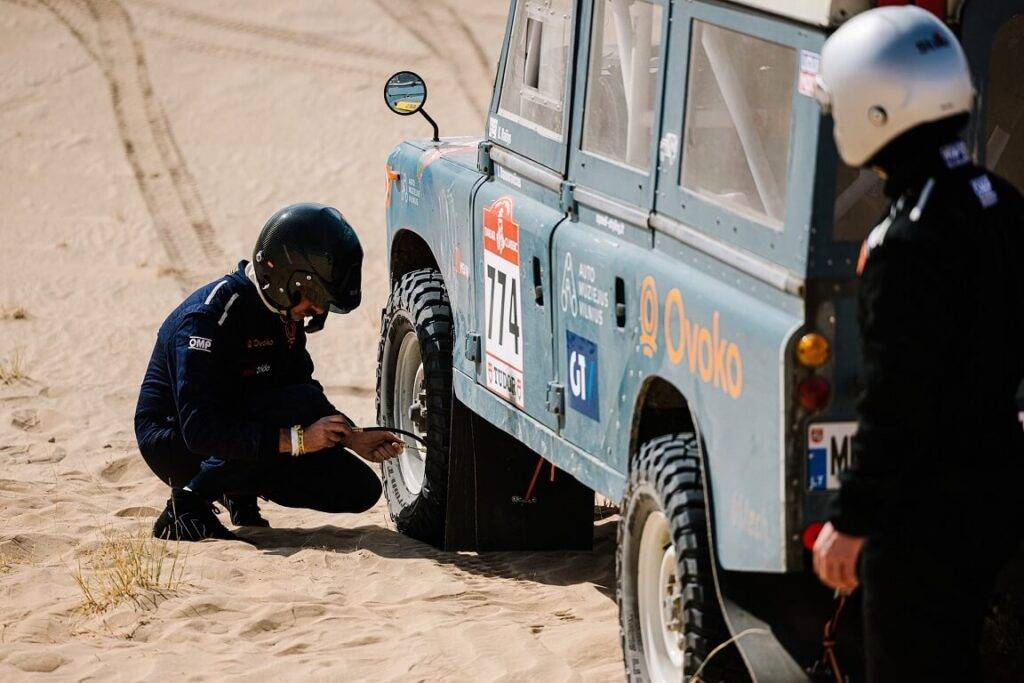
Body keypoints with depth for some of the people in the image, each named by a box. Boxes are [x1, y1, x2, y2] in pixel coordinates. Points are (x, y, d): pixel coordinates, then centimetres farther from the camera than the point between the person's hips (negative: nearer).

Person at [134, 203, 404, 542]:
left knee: (362, 490, -4)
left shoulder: (283, 313, 1)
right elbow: (199, 430, -33)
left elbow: (305, 388, 12)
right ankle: (189, 504, -23)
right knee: (302, 403, -31)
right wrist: (298, 439, -36)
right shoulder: (209, 315, -26)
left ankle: (241, 492, 11)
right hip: (175, 446, -8)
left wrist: (355, 439, -6)